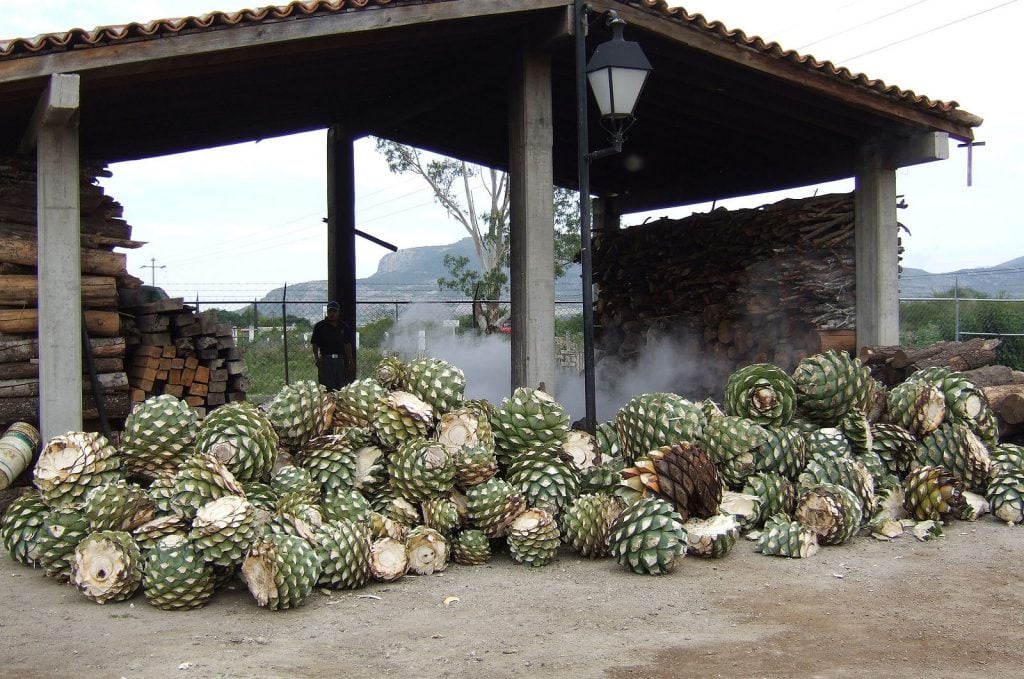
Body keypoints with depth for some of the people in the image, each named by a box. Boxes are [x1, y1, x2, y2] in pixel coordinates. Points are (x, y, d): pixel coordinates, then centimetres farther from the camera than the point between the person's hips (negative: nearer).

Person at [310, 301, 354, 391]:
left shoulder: (344, 327, 11)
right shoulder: (320, 326, 1)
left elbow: (347, 345, 14)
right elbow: (314, 344, 0)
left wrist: (350, 360, 9)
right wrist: (316, 358, -11)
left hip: (340, 359, 3)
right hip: (325, 359, -3)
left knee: (339, 386, 6)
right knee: (326, 387, -6)